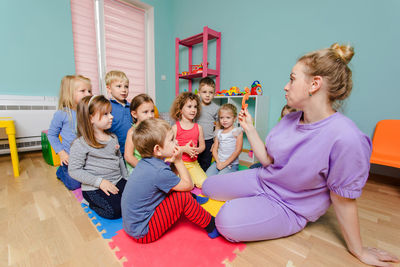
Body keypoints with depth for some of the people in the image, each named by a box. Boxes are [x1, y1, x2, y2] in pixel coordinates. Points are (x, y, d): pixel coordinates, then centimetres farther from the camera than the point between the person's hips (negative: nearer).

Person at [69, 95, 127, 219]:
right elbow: (74, 171, -13)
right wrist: (99, 181, -20)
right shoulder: (80, 144, -13)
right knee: (114, 211, -20)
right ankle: (92, 202, 8)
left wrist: (126, 179, 11)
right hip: (94, 188, -5)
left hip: (118, 182, 6)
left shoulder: (113, 137, 8)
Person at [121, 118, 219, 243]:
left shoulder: (146, 162, -5)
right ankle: (212, 227, 2)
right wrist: (179, 161, -11)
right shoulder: (160, 171, -31)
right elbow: (189, 185, -16)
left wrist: (171, 161, -11)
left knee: (173, 188, 7)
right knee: (184, 197, -15)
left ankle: (193, 199, 30)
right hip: (142, 233, -8)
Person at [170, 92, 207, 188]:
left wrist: (197, 150, -14)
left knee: (204, 183, -12)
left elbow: (202, 145, 9)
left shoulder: (198, 128, 4)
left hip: (193, 163, 4)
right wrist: (184, 149, -21)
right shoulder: (175, 128, -6)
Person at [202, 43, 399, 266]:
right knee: (208, 187, 7)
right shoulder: (290, 120, -4)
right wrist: (249, 127, -1)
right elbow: (268, 160, 0)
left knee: (227, 221, -29)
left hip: (289, 207, -6)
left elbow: (343, 199, -15)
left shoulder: (345, 137, -27)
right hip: (261, 181, 7)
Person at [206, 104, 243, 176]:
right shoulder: (219, 132, 13)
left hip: (231, 164, -4)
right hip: (218, 162, 4)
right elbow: (215, 149, 10)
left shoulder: (237, 131, -2)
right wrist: (218, 162, -8)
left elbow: (238, 150, -8)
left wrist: (225, 163, -11)